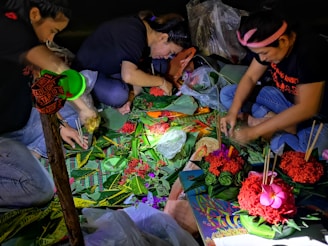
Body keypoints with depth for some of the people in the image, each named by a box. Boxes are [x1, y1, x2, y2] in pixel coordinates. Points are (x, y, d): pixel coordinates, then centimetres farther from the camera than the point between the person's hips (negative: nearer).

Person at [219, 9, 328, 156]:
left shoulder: (310, 51, -33)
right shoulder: (269, 43, -11)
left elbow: (306, 109, -32)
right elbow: (250, 77, -1)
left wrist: (254, 131, -30)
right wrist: (233, 111, -17)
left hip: (316, 113, -7)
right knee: (226, 94, -3)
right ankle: (284, 126, -14)